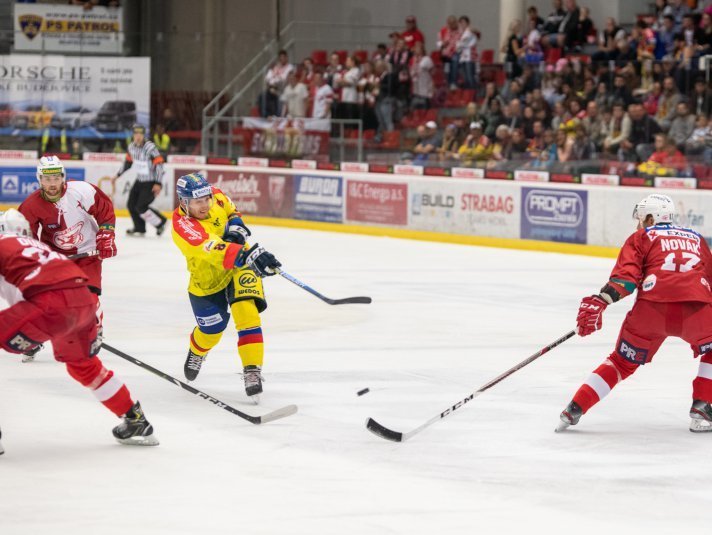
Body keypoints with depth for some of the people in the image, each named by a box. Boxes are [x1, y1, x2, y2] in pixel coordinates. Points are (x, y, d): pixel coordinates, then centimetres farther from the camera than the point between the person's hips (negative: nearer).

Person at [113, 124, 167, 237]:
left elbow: (159, 165, -23)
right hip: (139, 180, 8)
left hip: (151, 183, -8)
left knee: (141, 207, -14)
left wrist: (158, 184, -27)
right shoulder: (131, 146, 0)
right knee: (131, 204, 6)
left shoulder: (150, 148, -23)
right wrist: (118, 175, 21)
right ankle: (139, 228, 22)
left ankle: (160, 223, 4)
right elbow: (128, 161, 17)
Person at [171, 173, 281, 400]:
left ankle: (252, 370, -16)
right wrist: (248, 256, -63)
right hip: (207, 280, -2)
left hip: (240, 267, 2)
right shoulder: (182, 226, -33)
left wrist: (236, 225, -13)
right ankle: (196, 352, 48)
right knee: (211, 329, 11)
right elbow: (211, 249, -50)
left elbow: (230, 210, 10)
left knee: (246, 312, -20)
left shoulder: (215, 196, -15)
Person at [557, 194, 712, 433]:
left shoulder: (641, 238, 21)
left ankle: (575, 409, 11)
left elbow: (626, 276, 4)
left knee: (623, 362, 18)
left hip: (652, 307, -1)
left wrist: (600, 302, -7)